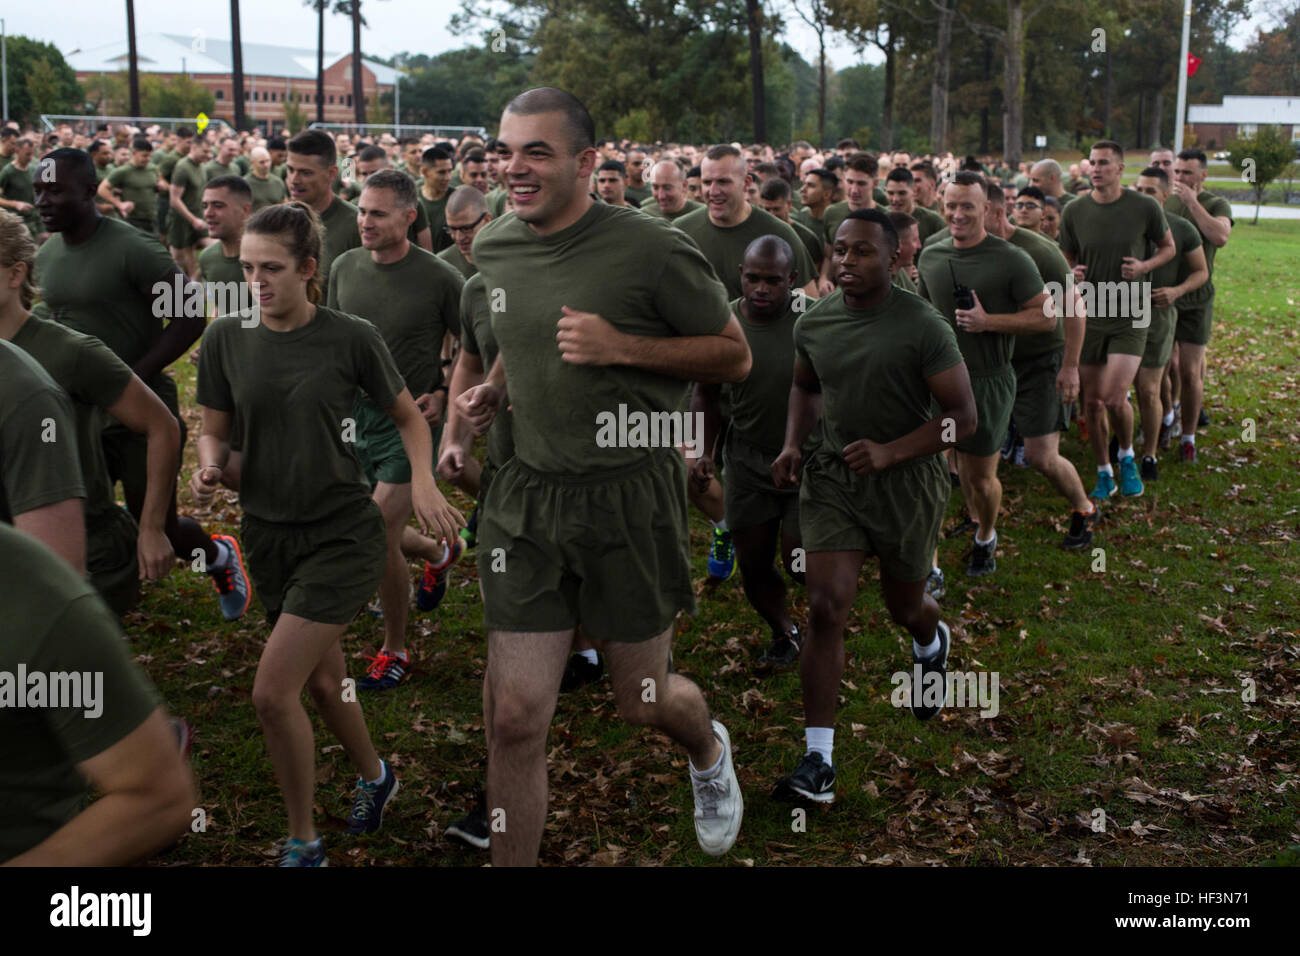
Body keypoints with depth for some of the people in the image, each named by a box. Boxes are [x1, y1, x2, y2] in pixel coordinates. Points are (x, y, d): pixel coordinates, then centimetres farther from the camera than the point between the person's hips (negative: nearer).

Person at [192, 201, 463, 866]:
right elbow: (214, 430, 7)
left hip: (342, 533, -4)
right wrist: (208, 469, -16)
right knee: (323, 681, 18)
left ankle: (302, 842, 8)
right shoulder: (226, 339, -2)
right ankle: (373, 777, 47)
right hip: (268, 532, 4)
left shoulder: (351, 338, -10)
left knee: (273, 692, -12)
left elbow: (408, 416, 3)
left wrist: (423, 481, -14)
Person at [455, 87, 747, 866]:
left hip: (629, 496, -4)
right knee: (514, 717, -1)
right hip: (528, 496, 4)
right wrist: (493, 389, 4)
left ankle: (709, 750, 50)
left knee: (642, 701, 13)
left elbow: (735, 356, -5)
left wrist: (622, 347, -18)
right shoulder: (493, 249, 5)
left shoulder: (652, 249, -12)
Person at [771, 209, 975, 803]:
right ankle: (818, 762, -7)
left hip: (907, 481, -2)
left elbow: (962, 416, -12)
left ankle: (932, 642, 59)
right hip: (831, 475, 2)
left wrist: (890, 452, -23)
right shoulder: (813, 322, -1)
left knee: (904, 606, 17)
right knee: (826, 607, -11)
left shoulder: (923, 326, -15)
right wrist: (793, 443, 2)